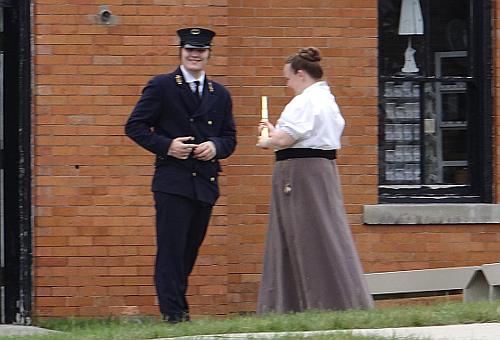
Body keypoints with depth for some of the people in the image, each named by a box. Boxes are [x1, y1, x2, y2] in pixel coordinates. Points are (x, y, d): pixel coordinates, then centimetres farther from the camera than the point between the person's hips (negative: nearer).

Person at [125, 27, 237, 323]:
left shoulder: (220, 95, 15)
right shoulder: (161, 87, 1)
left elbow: (230, 138, 17)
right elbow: (135, 126, -2)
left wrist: (215, 147, -6)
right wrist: (166, 145, -14)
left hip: (205, 184, 5)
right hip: (172, 182, -5)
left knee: (190, 251, 9)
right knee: (171, 251, -8)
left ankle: (178, 308, 18)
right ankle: (174, 314, -8)